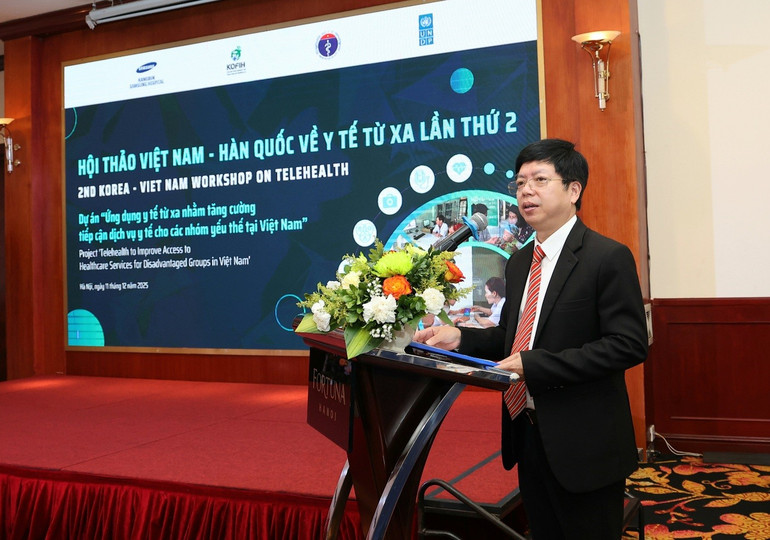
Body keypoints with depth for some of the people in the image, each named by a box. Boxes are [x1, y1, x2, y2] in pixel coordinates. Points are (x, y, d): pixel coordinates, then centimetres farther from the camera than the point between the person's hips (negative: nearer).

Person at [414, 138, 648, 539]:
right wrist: (460, 339, -2)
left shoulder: (608, 257, -13)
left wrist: (532, 364, -23)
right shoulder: (518, 263, 12)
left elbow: (628, 344, -19)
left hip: (583, 445, -7)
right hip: (529, 436, 7)